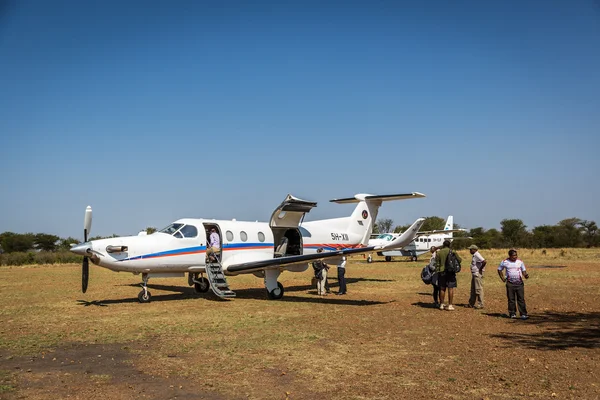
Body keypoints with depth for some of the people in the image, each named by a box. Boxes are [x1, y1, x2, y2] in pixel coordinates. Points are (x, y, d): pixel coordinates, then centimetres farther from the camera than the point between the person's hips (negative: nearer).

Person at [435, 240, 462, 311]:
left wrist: (437, 271, 8)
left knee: (442, 288, 10)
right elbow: (460, 260, 0)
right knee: (451, 289, 1)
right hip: (450, 272, -3)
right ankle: (450, 305, -1)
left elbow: (437, 263, 1)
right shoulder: (452, 252, -5)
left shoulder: (438, 252, 2)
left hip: (441, 272, 3)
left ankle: (442, 304, 17)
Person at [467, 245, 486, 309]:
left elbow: (484, 261, -31)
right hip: (474, 274, 11)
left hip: (478, 275, -11)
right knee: (473, 289, 15)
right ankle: (471, 303, 22)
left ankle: (480, 304, 1)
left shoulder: (477, 255, -17)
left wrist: (480, 269, -20)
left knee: (478, 289, -5)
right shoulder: (474, 255, 14)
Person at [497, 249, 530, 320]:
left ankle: (523, 314, -3)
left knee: (521, 299, -3)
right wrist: (502, 278, 3)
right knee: (511, 299, 5)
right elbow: (499, 270, 14)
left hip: (519, 283, 0)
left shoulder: (520, 262, 4)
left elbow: (523, 271, 10)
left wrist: (525, 275, -12)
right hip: (510, 283, 0)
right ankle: (512, 313, 14)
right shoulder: (505, 262, 1)